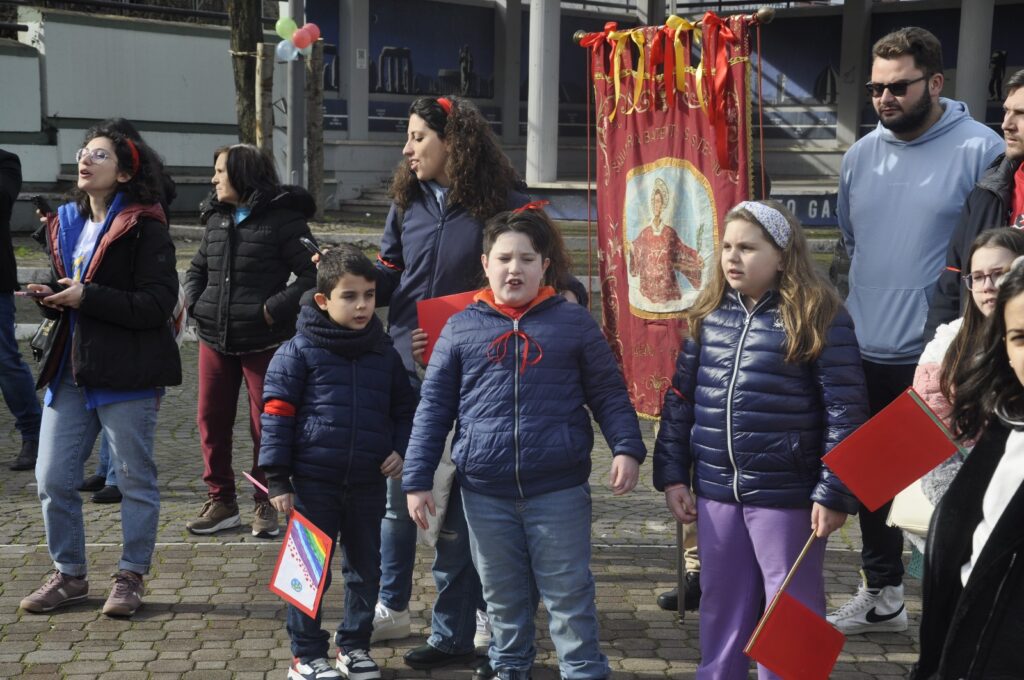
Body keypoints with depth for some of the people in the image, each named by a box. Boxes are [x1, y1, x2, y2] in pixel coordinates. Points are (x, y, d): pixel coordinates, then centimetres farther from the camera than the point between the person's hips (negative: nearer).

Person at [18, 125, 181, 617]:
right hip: (70, 369, 7)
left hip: (126, 373, -7)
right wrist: (51, 297, 0)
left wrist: (87, 297, -21)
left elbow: (158, 303, -17)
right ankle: (69, 575, 23)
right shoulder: (66, 224, 13)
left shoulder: (144, 227, -10)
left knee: (135, 479, 6)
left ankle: (130, 577, 20)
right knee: (52, 478, 7)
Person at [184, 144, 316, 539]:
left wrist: (274, 309, -19)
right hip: (215, 339, 6)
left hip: (264, 341, -6)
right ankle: (221, 500, 21)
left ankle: (266, 504, 16)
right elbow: (198, 268, 23)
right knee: (211, 419, 8)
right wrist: (194, 304, 6)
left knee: (266, 425, 3)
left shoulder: (282, 220, -9)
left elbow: (312, 274, -14)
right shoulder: (216, 220, 12)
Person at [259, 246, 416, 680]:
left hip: (369, 483, 4)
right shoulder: (299, 352, -6)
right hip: (313, 481, -4)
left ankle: (355, 644, 28)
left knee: (365, 567, 13)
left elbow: (404, 409, 16)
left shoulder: (385, 354, 5)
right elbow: (276, 415, -6)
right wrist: (277, 480, -9)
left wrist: (401, 449, -2)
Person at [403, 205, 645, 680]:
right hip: (485, 492, 2)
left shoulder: (573, 322, 2)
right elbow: (433, 407, 6)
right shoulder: (461, 328, 4)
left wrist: (627, 448, -9)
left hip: (559, 488, -2)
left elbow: (609, 393, 6)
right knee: (502, 594, 15)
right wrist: (417, 479, 3)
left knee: (569, 592, 5)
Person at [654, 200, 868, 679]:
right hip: (715, 491, 5)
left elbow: (846, 411, -11)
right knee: (720, 607, 17)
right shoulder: (709, 315, 6)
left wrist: (835, 492, -14)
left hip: (787, 495, -5)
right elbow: (681, 399, 11)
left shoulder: (818, 318, -10)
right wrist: (671, 474, 7)